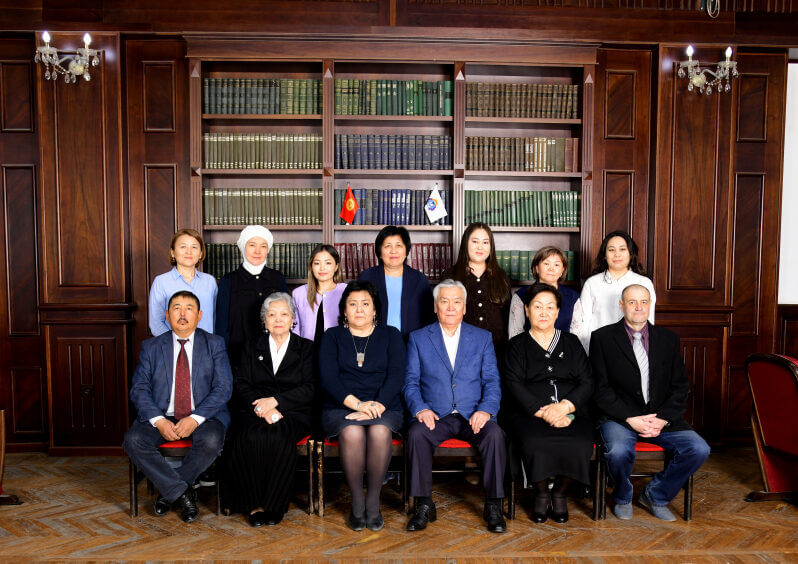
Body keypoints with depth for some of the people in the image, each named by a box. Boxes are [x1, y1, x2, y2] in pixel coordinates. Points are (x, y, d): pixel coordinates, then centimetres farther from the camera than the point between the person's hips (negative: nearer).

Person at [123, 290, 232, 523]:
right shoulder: (151, 347, 10)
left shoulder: (214, 344, 5)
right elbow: (139, 388, 2)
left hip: (204, 416, -2)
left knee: (211, 441, -33)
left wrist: (195, 419, -18)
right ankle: (181, 492, -14)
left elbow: (223, 388, -4)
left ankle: (168, 492, -8)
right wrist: (159, 420, -16)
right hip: (162, 416, 2)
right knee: (133, 440, -26)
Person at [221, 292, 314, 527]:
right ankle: (254, 504, -18)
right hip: (255, 411, 2)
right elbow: (240, 385, 6)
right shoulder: (252, 347, 18)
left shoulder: (306, 348, 13)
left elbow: (310, 389, 1)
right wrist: (262, 408, -13)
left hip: (293, 413, -1)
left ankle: (273, 505, -19)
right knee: (250, 437, -32)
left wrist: (275, 400, -11)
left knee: (279, 437, -34)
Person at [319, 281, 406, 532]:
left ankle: (373, 502, -17)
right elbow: (328, 377, -1)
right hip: (340, 408, 0)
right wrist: (358, 404, -16)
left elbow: (396, 375, 1)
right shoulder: (332, 336, 13)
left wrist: (377, 406, -16)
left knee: (380, 432, -33)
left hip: (384, 407, 0)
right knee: (352, 433, -33)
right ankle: (357, 503, -16)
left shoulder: (390, 335, 15)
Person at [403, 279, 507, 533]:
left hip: (473, 416, 1)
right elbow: (411, 382, 6)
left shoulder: (482, 337, 13)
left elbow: (492, 381, 6)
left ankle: (493, 506, -15)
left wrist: (485, 410, -13)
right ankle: (424, 506, -16)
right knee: (416, 433, -31)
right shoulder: (418, 338, 11)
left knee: (495, 434, -30)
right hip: (435, 416, 0)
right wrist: (420, 409, -13)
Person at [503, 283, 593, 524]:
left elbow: (587, 383, 8)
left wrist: (564, 407, -11)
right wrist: (542, 412, -16)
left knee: (579, 445, -30)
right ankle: (541, 494, -3)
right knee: (537, 444, -33)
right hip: (528, 413, -1)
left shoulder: (571, 342, 19)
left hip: (570, 412, 2)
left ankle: (560, 493, -1)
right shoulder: (517, 345, 13)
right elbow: (514, 385, -1)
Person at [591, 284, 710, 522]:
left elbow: (680, 386, 8)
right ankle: (623, 498, 3)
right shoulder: (603, 338, 1)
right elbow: (600, 389, -4)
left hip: (662, 418, 4)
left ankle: (655, 495, 8)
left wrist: (663, 419, -8)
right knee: (618, 452, -33)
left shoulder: (669, 339, 12)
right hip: (620, 417, -3)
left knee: (699, 449, -18)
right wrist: (631, 419, -14)